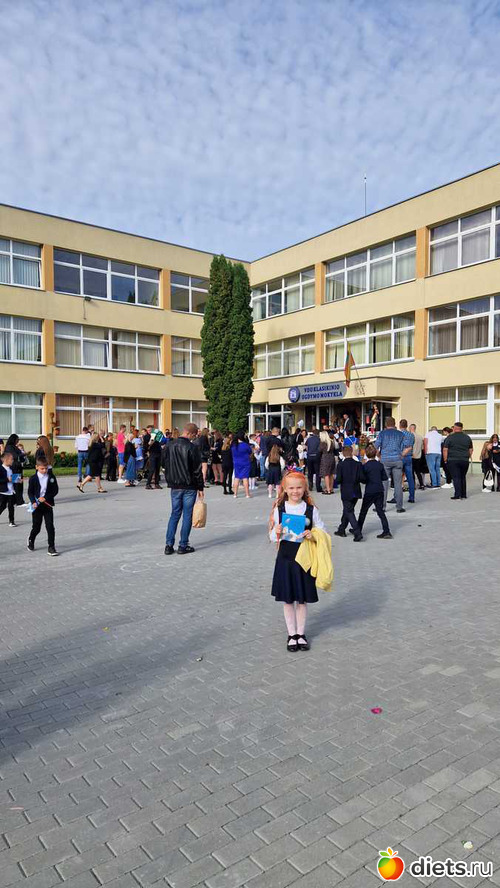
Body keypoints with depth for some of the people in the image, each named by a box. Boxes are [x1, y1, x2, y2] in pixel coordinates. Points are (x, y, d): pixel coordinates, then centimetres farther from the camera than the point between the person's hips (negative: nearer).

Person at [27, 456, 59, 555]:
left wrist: (45, 498, -13)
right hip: (37, 506, -1)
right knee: (36, 527, 10)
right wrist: (33, 502, -16)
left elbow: (55, 490, -1)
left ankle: (51, 547, 3)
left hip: (48, 505, 1)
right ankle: (31, 540, 40)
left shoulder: (51, 477, -1)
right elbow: (30, 492, 0)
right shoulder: (33, 478, -4)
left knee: (50, 526, -4)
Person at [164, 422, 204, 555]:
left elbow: (166, 465, 11)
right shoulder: (192, 448, -14)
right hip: (189, 487, -5)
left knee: (174, 514, 12)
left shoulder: (170, 446, 4)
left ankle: (169, 545, 7)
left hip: (175, 487, 5)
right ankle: (183, 546, 7)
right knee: (187, 515, 4)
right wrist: (201, 487, -4)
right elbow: (197, 470, -12)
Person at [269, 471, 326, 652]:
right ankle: (291, 634, 26)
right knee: (287, 599, 10)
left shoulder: (311, 509, -3)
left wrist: (313, 535, -18)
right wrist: (276, 533, -21)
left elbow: (322, 531, 2)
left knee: (303, 599, 11)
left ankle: (301, 633, 29)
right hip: (286, 558, 0)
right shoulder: (278, 509, -3)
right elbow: (272, 536, 1)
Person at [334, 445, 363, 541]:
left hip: (346, 493, -4)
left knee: (349, 512, 1)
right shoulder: (358, 464, -3)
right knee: (347, 510, 19)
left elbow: (338, 480, -14)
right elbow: (361, 478, -8)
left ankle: (358, 533, -12)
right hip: (356, 492, 4)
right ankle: (341, 530, 31)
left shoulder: (341, 465, -11)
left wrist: (338, 481, 8)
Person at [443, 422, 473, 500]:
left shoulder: (450, 437, -5)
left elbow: (445, 449, -7)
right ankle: (464, 495, 16)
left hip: (453, 460, -4)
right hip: (465, 461, 4)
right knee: (463, 477, 14)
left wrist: (445, 459, 1)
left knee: (456, 478, -3)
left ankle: (457, 495, -8)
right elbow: (471, 449, 16)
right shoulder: (467, 437, 9)